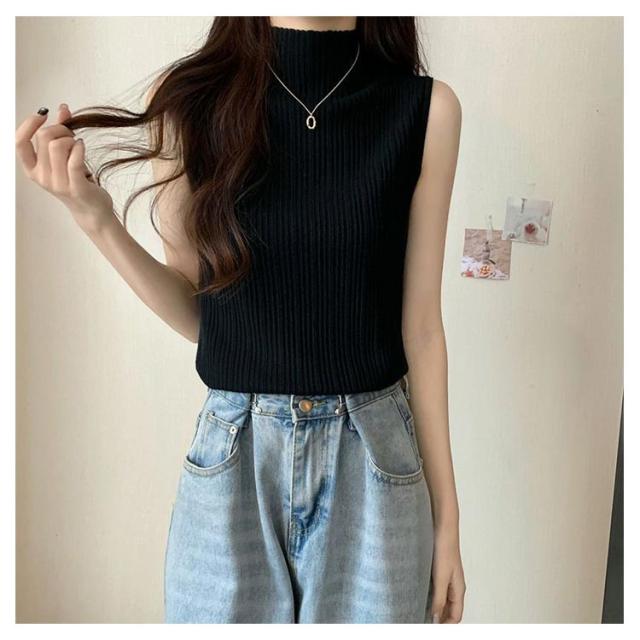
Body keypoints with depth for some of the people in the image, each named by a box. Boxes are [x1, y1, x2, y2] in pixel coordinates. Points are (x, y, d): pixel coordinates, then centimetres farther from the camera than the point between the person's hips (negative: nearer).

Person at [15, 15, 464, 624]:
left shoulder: (425, 109, -6)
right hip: (231, 462, 1)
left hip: (374, 464, 0)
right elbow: (196, 315, 2)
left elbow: (420, 324, -2)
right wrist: (95, 218, -14)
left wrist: (446, 516, 3)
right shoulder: (188, 98, -4)